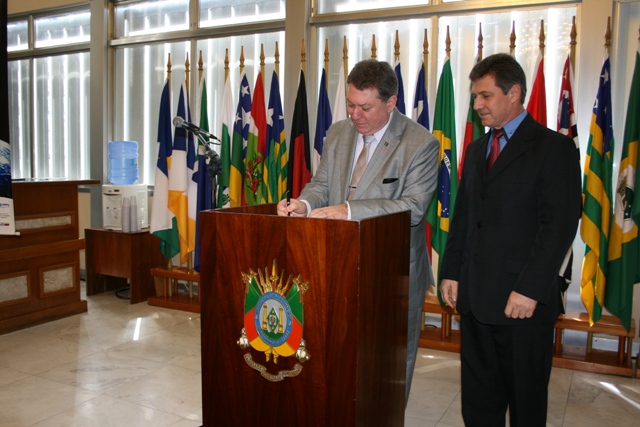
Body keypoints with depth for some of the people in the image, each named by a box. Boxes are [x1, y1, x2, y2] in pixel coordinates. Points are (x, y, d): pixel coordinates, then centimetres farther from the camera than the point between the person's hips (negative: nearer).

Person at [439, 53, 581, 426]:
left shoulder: (554, 147, -6)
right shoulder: (476, 149, 16)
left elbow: (561, 224, -13)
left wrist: (530, 290, -18)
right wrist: (452, 272, 9)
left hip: (523, 300, -6)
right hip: (475, 297, 6)